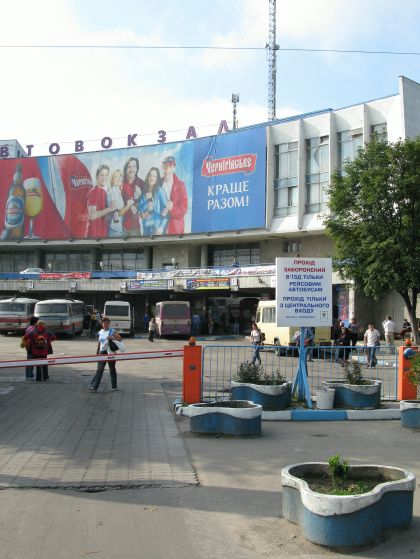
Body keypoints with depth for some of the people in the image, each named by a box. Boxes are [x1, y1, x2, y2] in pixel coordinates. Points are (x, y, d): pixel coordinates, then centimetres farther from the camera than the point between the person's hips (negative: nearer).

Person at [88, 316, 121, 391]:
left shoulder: (112, 331, -2)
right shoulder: (100, 332, 12)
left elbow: (119, 338, -8)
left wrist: (113, 338, -24)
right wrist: (98, 352, 18)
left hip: (110, 352, -3)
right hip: (102, 352, 3)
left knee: (112, 369, 6)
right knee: (99, 369, -4)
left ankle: (114, 386, 17)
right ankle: (94, 386, -9)